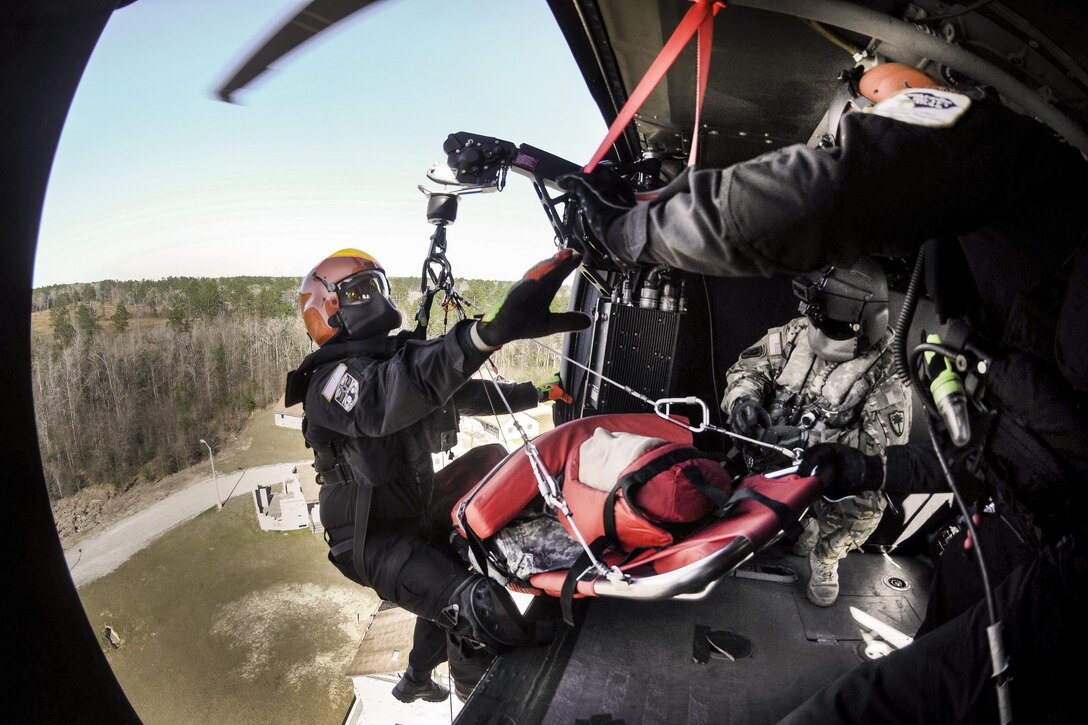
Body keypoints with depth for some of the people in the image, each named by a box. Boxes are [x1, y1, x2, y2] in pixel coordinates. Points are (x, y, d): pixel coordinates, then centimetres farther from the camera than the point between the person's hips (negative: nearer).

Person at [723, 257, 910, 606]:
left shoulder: (886, 369, -12)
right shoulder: (796, 333, -4)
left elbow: (885, 442, -19)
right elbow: (749, 365, 0)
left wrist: (811, 440, -30)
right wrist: (744, 398, -25)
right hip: (772, 453, 4)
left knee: (865, 505, -29)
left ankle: (825, 557, 6)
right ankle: (803, 528, 9)